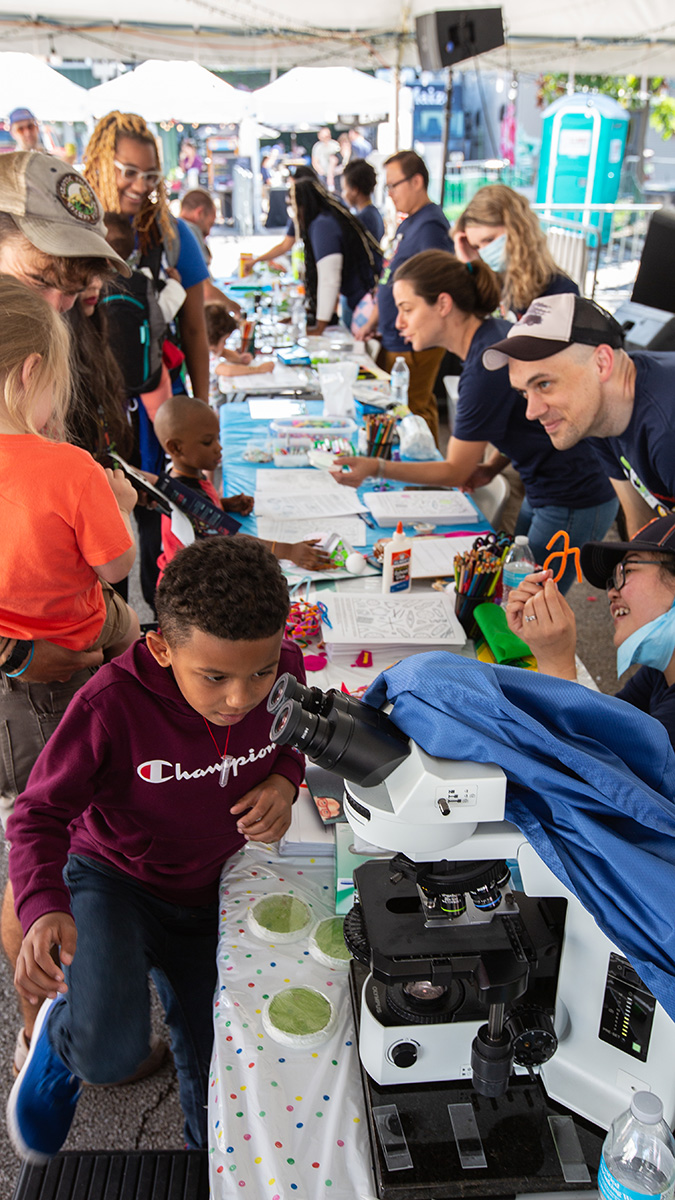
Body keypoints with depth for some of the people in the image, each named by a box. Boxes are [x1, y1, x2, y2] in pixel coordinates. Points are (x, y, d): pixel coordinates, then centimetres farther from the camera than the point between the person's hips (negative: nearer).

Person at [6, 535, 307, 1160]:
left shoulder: (284, 670, -19)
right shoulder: (110, 704, -32)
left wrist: (283, 780, -17)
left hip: (206, 893, 4)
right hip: (110, 880, -4)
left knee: (213, 1071, 15)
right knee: (111, 1051, -28)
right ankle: (61, 1038, 11)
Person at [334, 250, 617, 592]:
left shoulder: (487, 364, -25)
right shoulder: (490, 335, 3)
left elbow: (456, 471, -18)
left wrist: (377, 467, -23)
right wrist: (493, 466, 3)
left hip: (574, 504, -9)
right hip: (545, 493, 10)